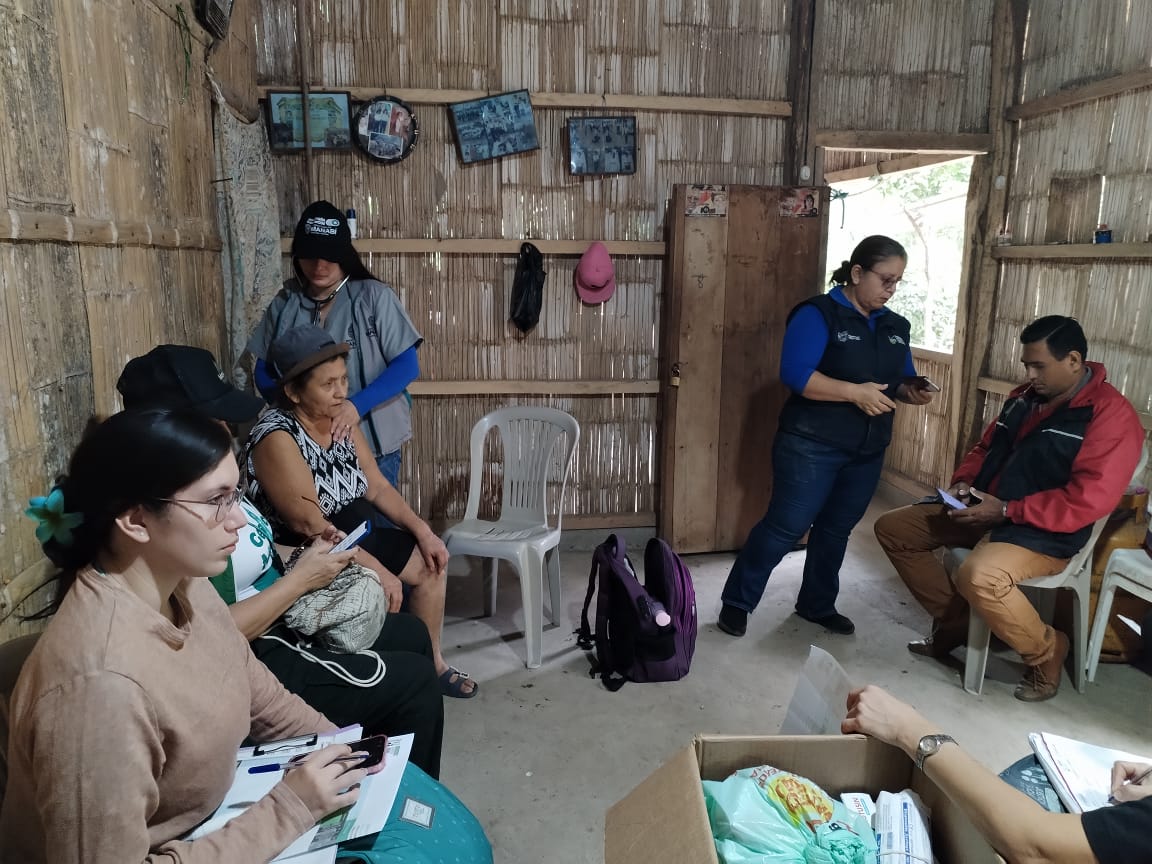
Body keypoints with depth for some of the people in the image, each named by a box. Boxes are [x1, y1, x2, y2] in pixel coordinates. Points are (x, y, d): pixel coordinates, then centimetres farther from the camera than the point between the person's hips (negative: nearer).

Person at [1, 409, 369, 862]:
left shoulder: (184, 586, -9)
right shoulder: (102, 680, -34)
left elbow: (262, 697, 5)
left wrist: (348, 751, -5)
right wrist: (289, 809, -25)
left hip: (212, 816, 7)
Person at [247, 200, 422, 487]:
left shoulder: (374, 296, -8)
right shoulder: (284, 304, 3)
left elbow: (407, 364, -10)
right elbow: (264, 371, 9)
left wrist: (357, 405, -23)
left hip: (372, 443, -3)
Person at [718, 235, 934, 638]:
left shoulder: (896, 327, 11)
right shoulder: (818, 314, -12)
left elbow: (900, 382, 17)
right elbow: (795, 375, -23)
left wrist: (914, 392, -6)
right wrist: (855, 392, -26)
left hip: (868, 452, 7)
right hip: (812, 446, -7)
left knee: (836, 530, 15)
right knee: (785, 527, -4)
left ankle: (817, 604, 32)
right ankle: (736, 601, 10)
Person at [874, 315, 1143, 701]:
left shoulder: (1111, 414, -14)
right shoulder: (1025, 397, 9)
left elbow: (1089, 500, -23)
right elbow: (986, 448, 21)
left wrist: (1006, 510, -24)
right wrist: (964, 481, -1)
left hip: (1045, 533, -8)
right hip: (985, 511, 9)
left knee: (979, 576, -37)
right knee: (892, 528, 2)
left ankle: (1046, 650, -6)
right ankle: (954, 620, 11)